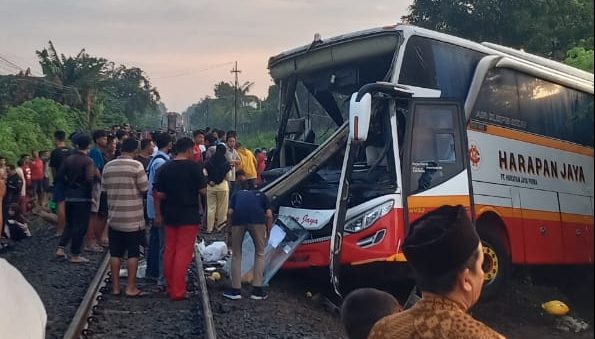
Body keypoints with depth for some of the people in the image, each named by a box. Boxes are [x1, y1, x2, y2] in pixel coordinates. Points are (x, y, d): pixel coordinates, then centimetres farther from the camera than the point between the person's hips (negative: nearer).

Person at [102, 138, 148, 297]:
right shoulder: (136, 166, -12)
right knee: (133, 253, 4)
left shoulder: (108, 166, 3)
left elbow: (104, 189, 9)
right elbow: (145, 188, -11)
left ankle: (115, 286, 16)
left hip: (114, 217, 4)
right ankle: (131, 287, 7)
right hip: (133, 218, -4)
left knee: (115, 253, 10)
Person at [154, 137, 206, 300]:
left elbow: (158, 194, 2)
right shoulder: (194, 167, -10)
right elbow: (203, 190, -11)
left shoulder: (165, 168, 3)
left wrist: (158, 214, 10)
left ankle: (170, 287, 22)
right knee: (184, 253, -2)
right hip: (189, 216, -5)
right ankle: (178, 291, -2)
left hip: (170, 215, 5)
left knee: (169, 251, 14)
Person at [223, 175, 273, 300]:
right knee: (260, 254, 19)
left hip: (238, 219, 0)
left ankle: (235, 290, 19)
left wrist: (231, 227, 27)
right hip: (257, 219, 0)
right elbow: (269, 215, 17)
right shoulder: (261, 194, 33)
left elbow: (230, 213, 15)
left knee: (236, 255, 18)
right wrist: (268, 233, 27)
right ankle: (257, 290, 15)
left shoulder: (236, 194, 34)